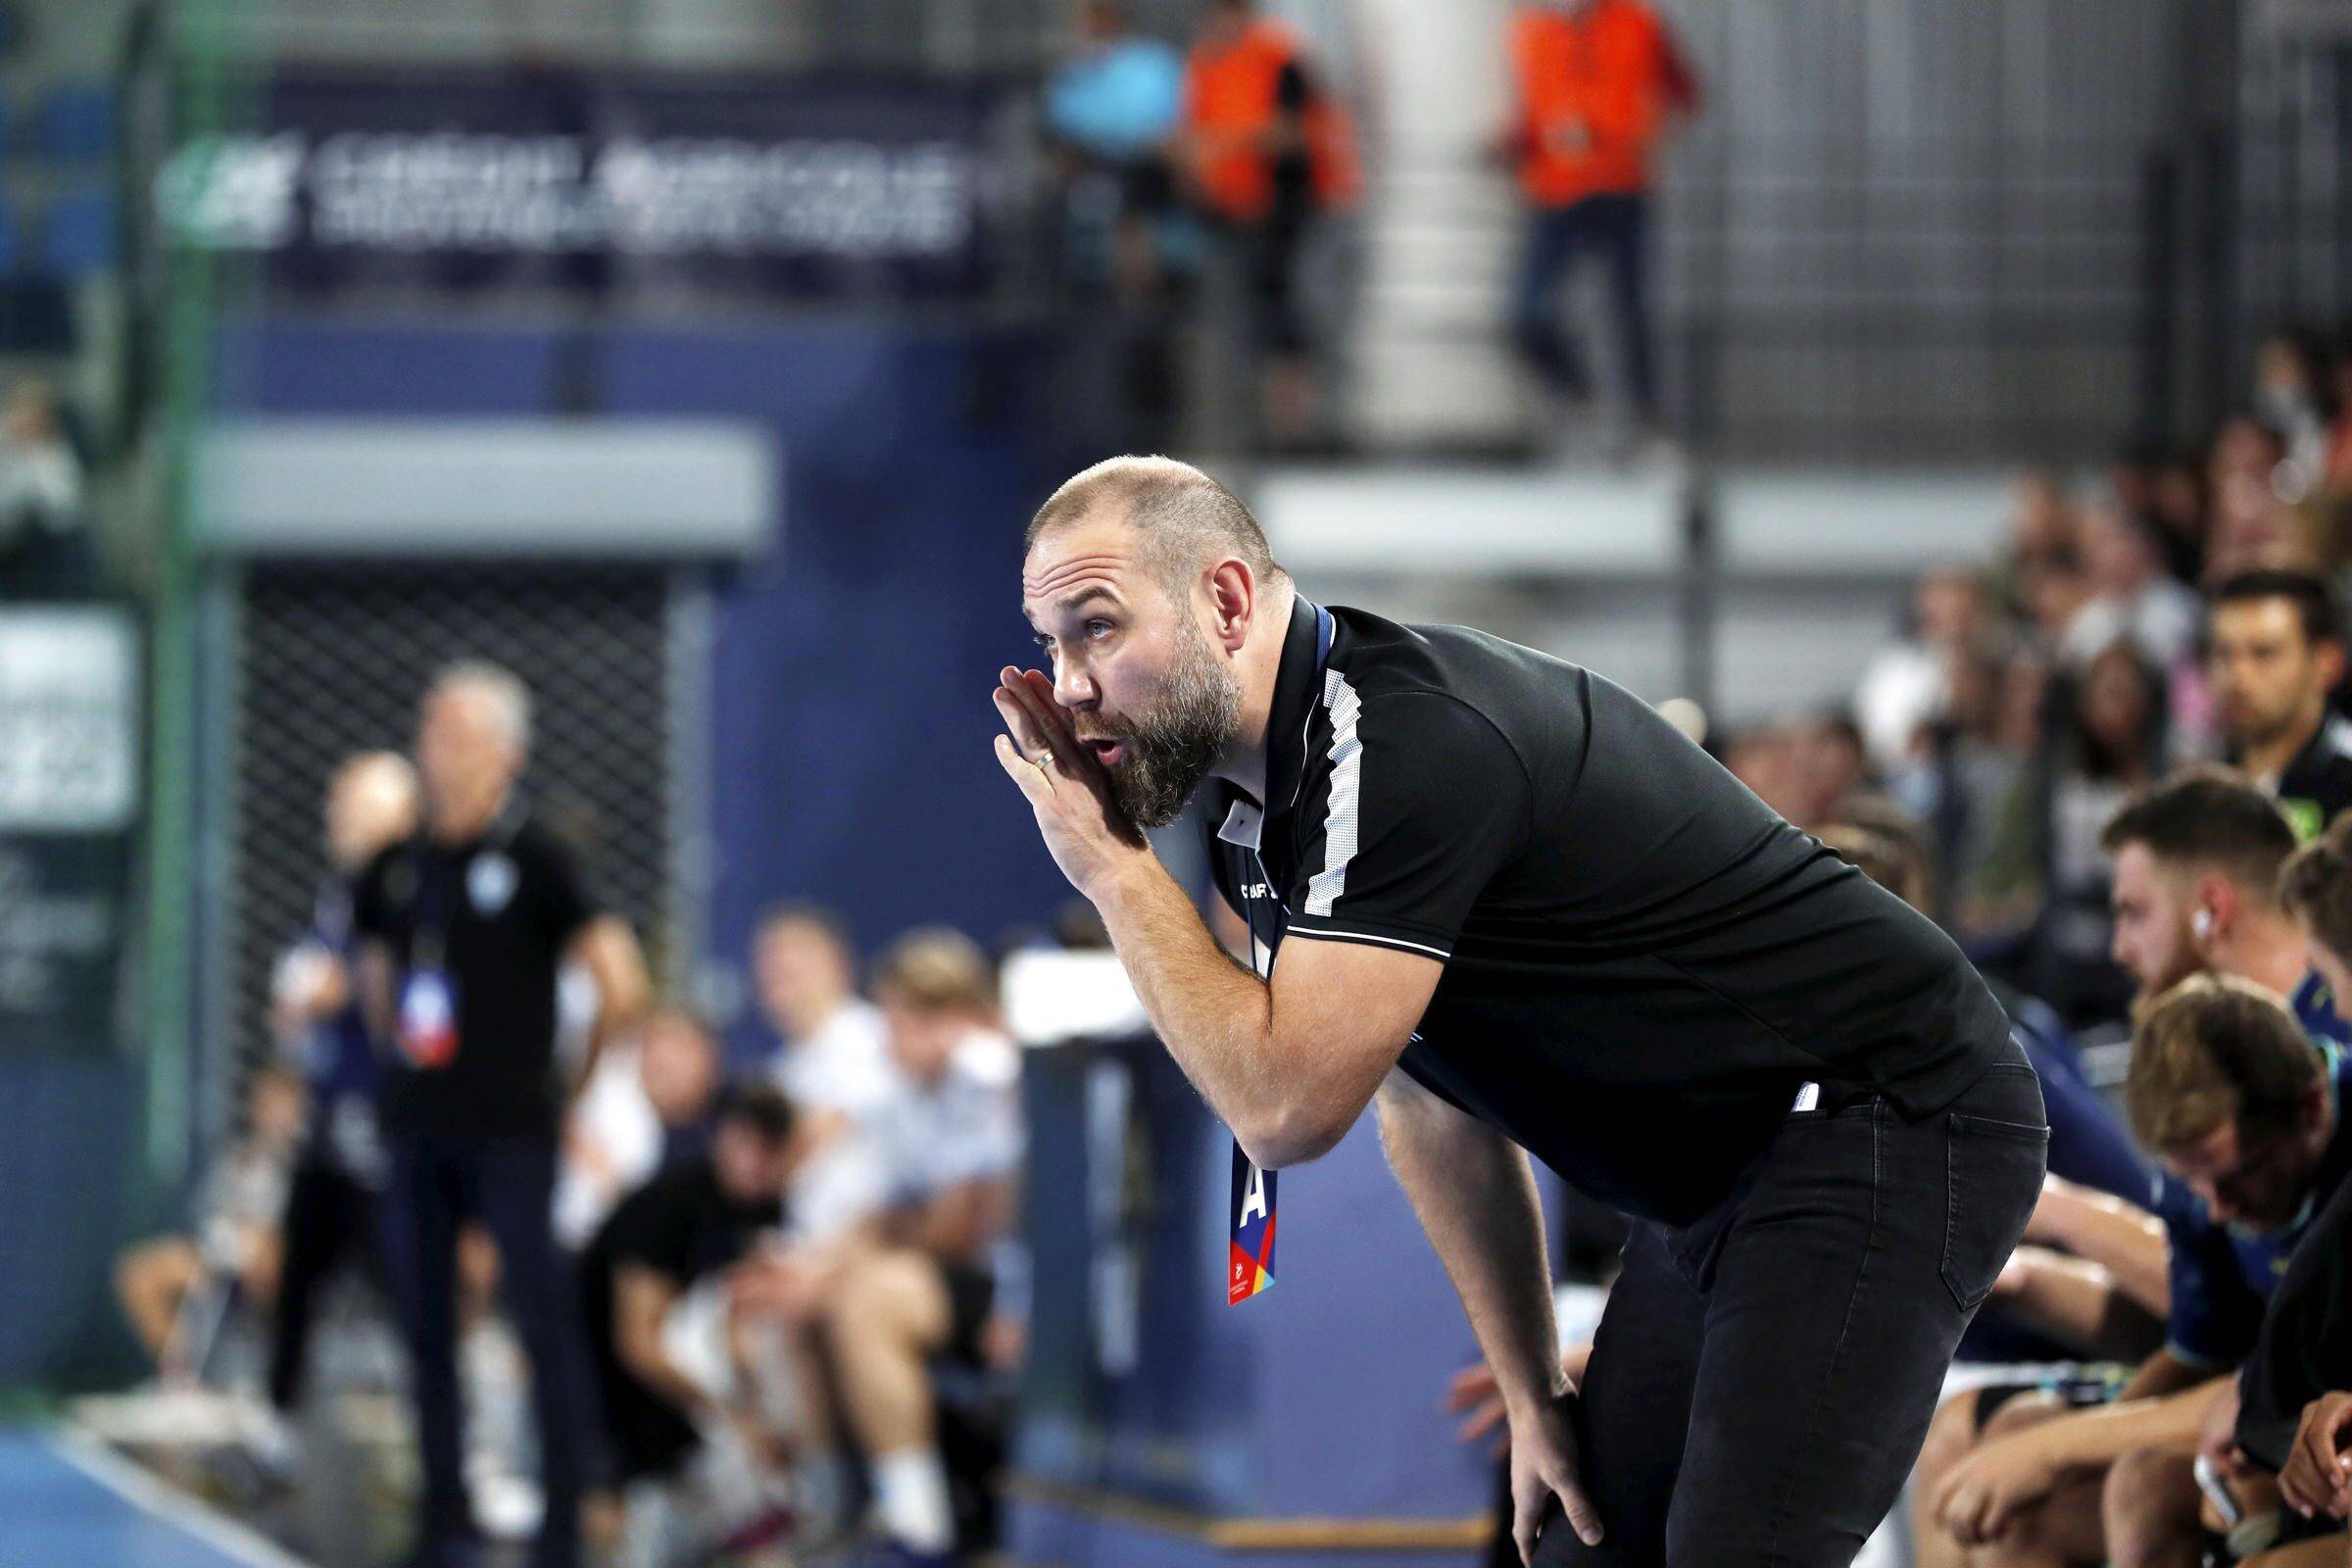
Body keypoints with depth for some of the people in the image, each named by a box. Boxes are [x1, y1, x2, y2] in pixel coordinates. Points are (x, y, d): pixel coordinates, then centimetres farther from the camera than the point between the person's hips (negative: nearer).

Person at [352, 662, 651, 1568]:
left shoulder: (534, 861, -4)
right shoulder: (396, 868, 10)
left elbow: (622, 989, -4)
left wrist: (573, 1076, 4)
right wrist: (397, 1048, 15)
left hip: (509, 1129, -5)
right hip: (415, 1127, 5)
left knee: (540, 1318, -6)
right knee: (425, 1321, 6)